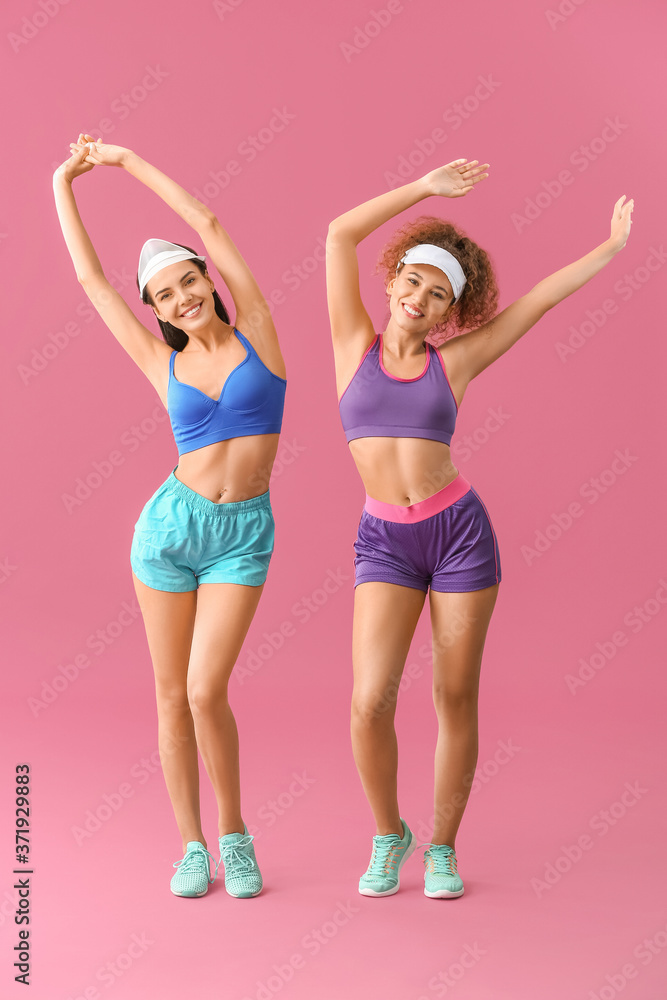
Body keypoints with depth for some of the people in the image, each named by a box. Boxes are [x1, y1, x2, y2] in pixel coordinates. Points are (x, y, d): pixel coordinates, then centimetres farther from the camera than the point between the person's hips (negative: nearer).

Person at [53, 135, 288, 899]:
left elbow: (208, 224, 1)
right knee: (172, 694, 4)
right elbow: (89, 276, 12)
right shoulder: (164, 366, 6)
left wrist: (127, 161, 10)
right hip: (171, 524, 2)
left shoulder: (256, 334, 2)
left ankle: (234, 835, 12)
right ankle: (191, 845, 19)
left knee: (207, 693, -10)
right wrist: (63, 184, 20)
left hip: (244, 536, -2)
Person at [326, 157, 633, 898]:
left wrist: (614, 245, 16)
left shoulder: (453, 360, 5)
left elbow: (540, 297, 11)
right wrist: (425, 186, 2)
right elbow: (339, 236, 0)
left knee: (456, 700, 5)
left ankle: (442, 846, 23)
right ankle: (388, 835, 15)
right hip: (384, 544, 0)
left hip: (460, 533, 1)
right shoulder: (355, 343, 6)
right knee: (369, 704, -12)